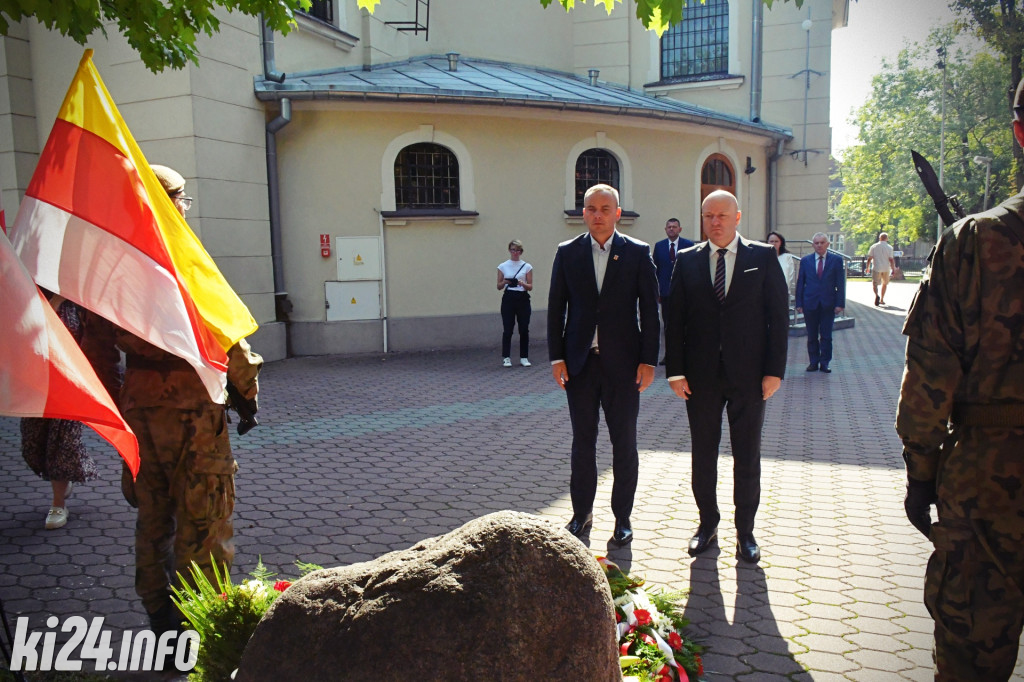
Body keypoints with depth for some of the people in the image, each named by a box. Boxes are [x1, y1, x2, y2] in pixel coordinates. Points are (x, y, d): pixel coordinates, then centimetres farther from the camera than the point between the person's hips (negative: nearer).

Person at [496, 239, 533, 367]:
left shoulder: (527, 267, 4)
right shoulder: (503, 266, 5)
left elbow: (530, 287, 2)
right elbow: (499, 287, 6)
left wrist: (523, 283, -19)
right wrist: (505, 282, -16)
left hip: (523, 299, 0)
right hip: (508, 298, 0)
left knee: (524, 329, 1)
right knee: (507, 329, -2)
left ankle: (524, 357, 10)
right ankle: (506, 358, 6)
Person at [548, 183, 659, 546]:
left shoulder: (638, 253, 0)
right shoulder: (567, 253, 4)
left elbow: (650, 309, -1)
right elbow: (555, 308, 5)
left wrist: (648, 360, -7)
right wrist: (556, 357, -1)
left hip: (622, 363, -1)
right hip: (579, 363, 2)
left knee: (624, 443, 7)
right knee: (582, 441, 10)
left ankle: (623, 517, 21)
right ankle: (582, 512, 24)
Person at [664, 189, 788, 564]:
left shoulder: (763, 257, 1)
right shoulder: (688, 261, 5)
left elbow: (778, 315, -1)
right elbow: (674, 319, 3)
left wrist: (775, 370, -7)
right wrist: (675, 370, -3)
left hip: (748, 375, -1)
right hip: (701, 375, 1)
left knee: (747, 456, 8)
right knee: (703, 453, 11)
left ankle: (745, 530, 23)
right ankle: (707, 522, 28)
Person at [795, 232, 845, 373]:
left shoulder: (836, 260, 3)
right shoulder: (805, 260, 7)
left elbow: (840, 283, 1)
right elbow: (800, 283, 6)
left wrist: (840, 303, -6)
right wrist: (799, 303, -1)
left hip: (828, 304, -1)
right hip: (810, 303, 1)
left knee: (826, 336, 2)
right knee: (812, 336, 6)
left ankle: (825, 363, 11)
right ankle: (814, 362, 15)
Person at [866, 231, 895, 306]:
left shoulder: (874, 246, -1)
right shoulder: (889, 247, -1)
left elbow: (869, 258, -1)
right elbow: (891, 260, -5)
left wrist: (868, 267, 11)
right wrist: (893, 269, 0)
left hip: (876, 268, -1)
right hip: (886, 268, 1)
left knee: (875, 283, 0)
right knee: (885, 283, 19)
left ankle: (876, 295, -29)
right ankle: (882, 299, 24)